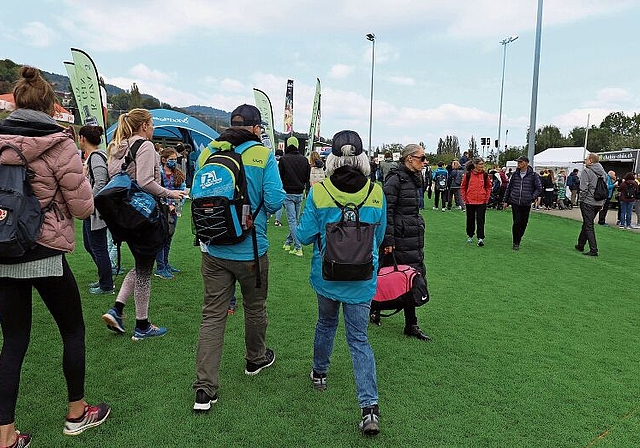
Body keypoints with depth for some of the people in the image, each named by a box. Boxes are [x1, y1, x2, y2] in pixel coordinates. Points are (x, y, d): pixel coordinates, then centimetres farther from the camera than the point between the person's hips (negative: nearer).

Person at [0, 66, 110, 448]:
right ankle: (77, 413, 30)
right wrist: (78, 177, 7)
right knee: (74, 331, 14)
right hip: (45, 254, -5)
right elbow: (84, 207, -9)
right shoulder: (59, 144, -12)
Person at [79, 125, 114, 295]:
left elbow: (100, 184, -25)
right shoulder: (91, 156, 14)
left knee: (98, 248, -1)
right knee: (89, 245, 18)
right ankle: (104, 279, 29)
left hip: (96, 210, -10)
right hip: (90, 210, 10)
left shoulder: (96, 157, -17)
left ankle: (107, 286, 10)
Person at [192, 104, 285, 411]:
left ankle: (204, 389, 6)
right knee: (255, 308, 19)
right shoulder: (263, 155, -10)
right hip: (251, 250, -2)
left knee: (212, 315, 7)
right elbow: (274, 202, -15)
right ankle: (255, 359, 42)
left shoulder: (208, 152, 2)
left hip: (214, 250, 3)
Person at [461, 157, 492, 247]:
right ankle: (470, 236, 27)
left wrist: (487, 198, 4)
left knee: (480, 220, -4)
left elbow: (488, 187, 11)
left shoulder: (485, 174, 1)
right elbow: (463, 187, 5)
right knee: (470, 219, 12)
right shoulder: (468, 174, -3)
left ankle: (480, 238, -2)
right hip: (470, 201, 0)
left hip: (482, 202, 0)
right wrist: (464, 198, 1)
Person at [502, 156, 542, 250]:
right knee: (517, 222, -6)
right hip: (515, 203, 0)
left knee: (524, 223, 5)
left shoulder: (533, 175, 0)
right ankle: (516, 243, 3)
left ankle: (518, 239, 23)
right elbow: (509, 187, 13)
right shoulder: (515, 174, 7)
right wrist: (505, 201, 12)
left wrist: (532, 198, -7)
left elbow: (539, 188, 5)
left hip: (526, 204, 0)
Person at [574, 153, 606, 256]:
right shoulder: (603, 172, 11)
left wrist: (582, 199, -5)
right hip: (599, 203, 7)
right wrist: (602, 202, 16)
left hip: (588, 202, -7)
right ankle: (580, 245, 31)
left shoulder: (586, 171, -12)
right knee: (587, 224, 19)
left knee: (589, 226, -3)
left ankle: (593, 250, -6)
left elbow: (583, 188, -17)